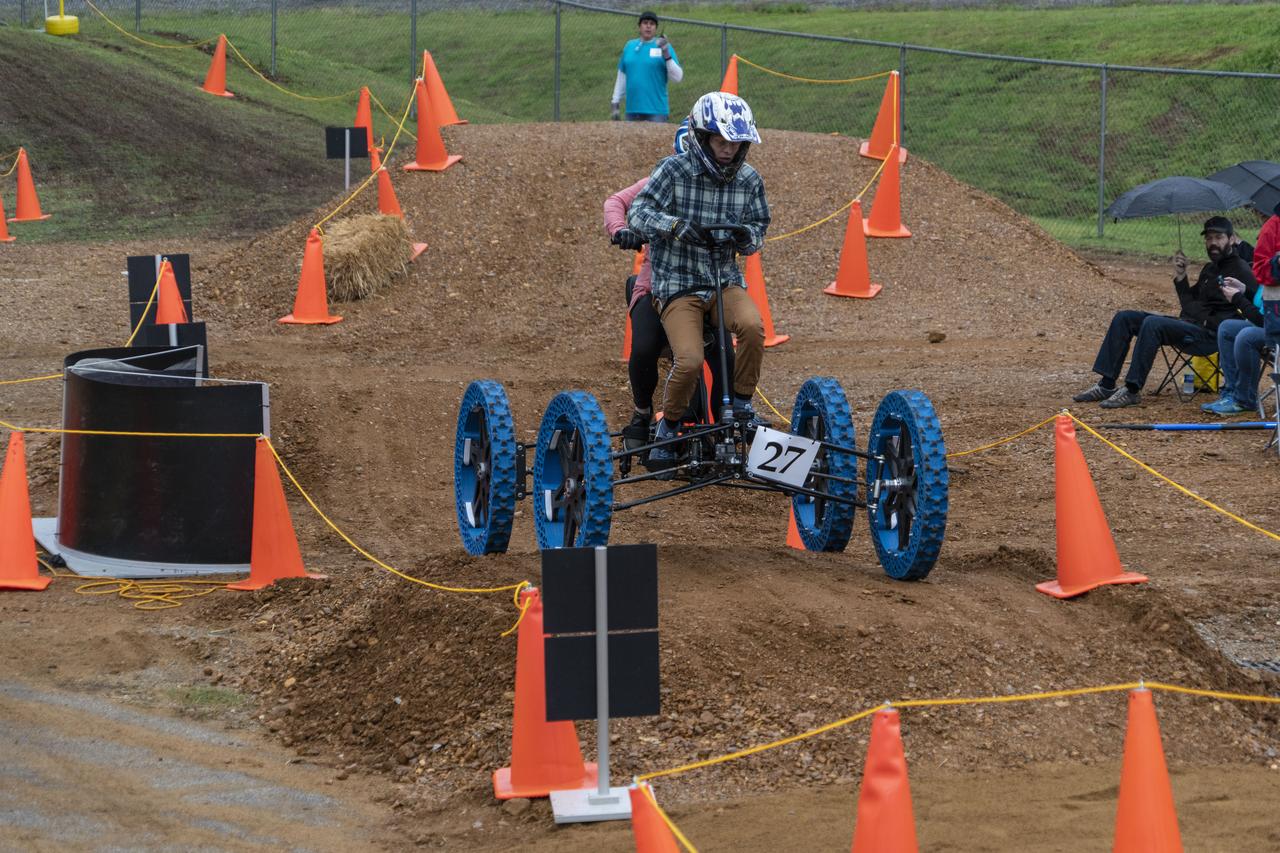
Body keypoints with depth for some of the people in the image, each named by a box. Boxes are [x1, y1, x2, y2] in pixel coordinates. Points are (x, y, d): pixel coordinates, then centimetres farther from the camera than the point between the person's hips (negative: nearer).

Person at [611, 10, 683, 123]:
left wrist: (667, 55, -18)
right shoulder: (629, 46, 11)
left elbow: (677, 78, -6)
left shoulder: (664, 47, 0)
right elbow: (622, 77, 17)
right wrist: (615, 103, 14)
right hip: (632, 110, 4)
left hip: (656, 110, -4)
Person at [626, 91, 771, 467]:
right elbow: (638, 211, -13)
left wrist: (747, 235, -13)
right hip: (678, 283, -3)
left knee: (753, 326, -30)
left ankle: (742, 405, -7)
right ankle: (667, 428, 4)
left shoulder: (749, 180, 3)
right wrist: (676, 225, -31)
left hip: (726, 279, 3)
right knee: (689, 362, -24)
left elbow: (758, 229, 12)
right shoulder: (674, 170, -8)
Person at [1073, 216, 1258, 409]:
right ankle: (1106, 385, -3)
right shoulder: (1209, 269, 25)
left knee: (1152, 323, -32)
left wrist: (1237, 297, -27)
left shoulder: (1241, 270, -4)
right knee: (1124, 318, 4)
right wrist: (1180, 277, 13)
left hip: (1210, 335, -10)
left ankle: (1131, 390, -31)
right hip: (1188, 324, 10)